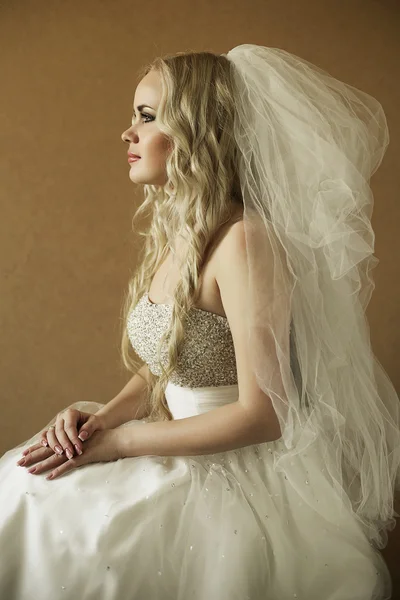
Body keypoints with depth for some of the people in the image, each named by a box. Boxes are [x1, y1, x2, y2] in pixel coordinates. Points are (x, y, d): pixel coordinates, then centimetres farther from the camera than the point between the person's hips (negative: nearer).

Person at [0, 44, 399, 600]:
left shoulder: (244, 239, -21)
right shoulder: (171, 235, 6)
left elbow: (262, 416, -22)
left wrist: (120, 440, -16)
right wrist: (101, 418, -5)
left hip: (242, 470, -7)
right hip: (181, 449, 8)